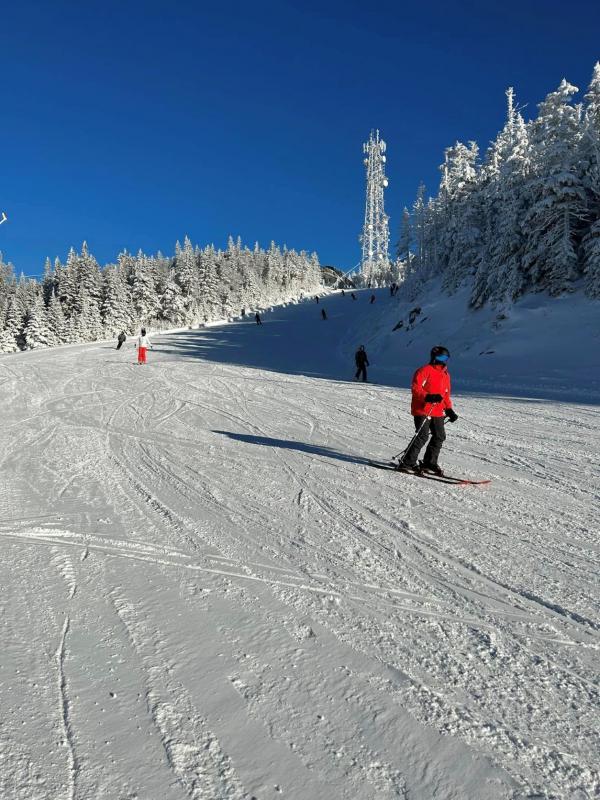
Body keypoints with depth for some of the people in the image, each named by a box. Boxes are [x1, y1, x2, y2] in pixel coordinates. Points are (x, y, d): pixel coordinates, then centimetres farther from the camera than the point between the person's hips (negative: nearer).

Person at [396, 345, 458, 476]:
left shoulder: (446, 374, 18)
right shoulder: (425, 370, -7)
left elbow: (446, 395, 25)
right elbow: (415, 388, -14)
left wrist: (449, 410, 14)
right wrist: (428, 397, -28)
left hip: (438, 412, 8)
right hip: (422, 410, -8)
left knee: (439, 437, 7)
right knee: (422, 436, -13)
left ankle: (429, 463, 19)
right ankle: (407, 463, -5)